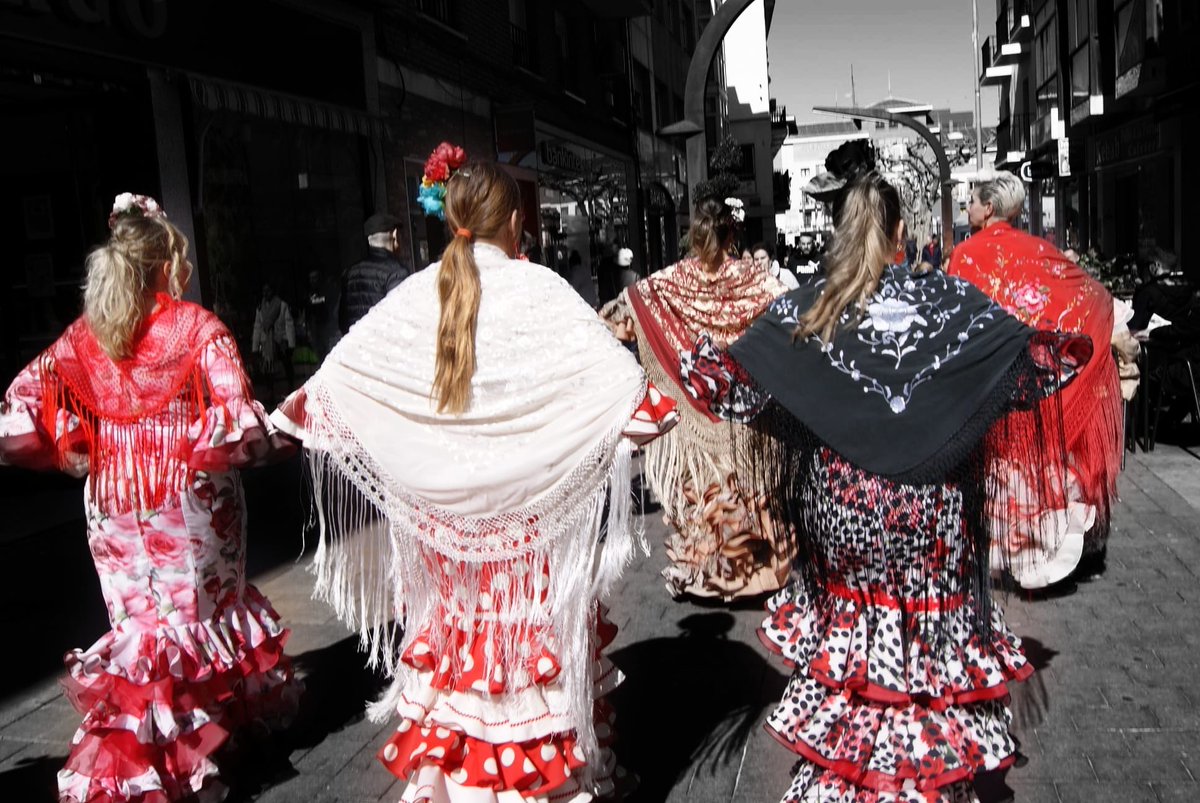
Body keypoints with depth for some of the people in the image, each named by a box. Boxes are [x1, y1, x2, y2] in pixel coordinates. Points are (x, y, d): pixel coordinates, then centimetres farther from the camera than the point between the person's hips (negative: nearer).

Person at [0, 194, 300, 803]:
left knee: (138, 620, 15)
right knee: (199, 612, 13)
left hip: (113, 500, 4)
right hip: (191, 501, -3)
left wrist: (77, 454, 4)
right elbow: (240, 417, -18)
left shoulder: (84, 334, 2)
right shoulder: (197, 327, -10)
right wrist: (286, 434, -4)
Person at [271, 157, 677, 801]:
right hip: (524, 501, -3)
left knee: (452, 611, 16)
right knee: (527, 621, 8)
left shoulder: (415, 295, 0)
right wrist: (649, 407, -6)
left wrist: (298, 412, 22)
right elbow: (603, 362, -19)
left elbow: (343, 369, 6)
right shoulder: (537, 289, -10)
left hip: (439, 502, 3)